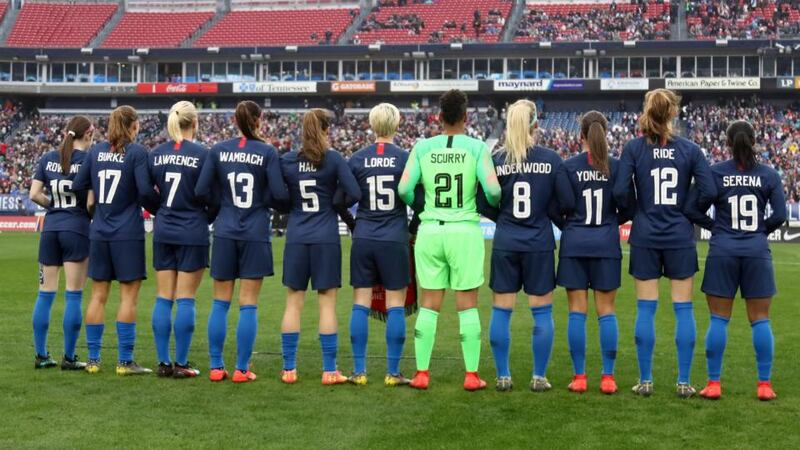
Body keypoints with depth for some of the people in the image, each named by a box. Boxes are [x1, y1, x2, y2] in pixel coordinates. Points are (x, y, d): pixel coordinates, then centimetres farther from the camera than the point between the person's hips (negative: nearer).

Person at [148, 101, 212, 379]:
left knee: (163, 299, 8)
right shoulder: (202, 154, -10)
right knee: (185, 300, 1)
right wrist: (207, 215, 13)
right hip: (192, 233, -4)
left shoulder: (155, 154, 2)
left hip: (163, 232, 4)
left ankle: (163, 363, 10)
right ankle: (181, 364, 4)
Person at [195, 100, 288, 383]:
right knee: (248, 305, 3)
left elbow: (201, 191, -1)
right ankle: (242, 369, 4)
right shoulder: (267, 152, -7)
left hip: (225, 233, 2)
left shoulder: (217, 151, 0)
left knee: (220, 302, 9)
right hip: (256, 234, -2)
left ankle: (216, 367, 11)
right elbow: (280, 194, -10)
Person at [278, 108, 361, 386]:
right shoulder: (333, 159, -6)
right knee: (327, 302, 2)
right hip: (326, 238, -2)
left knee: (293, 302, 8)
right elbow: (355, 194, -11)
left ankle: (289, 369, 10)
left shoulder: (287, 161, 2)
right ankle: (329, 370, 3)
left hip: (296, 238, 3)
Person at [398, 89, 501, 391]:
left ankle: (421, 374, 10)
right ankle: (472, 375, 9)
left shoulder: (422, 148, 0)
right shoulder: (476, 147, -5)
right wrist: (494, 205, 10)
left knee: (429, 305, 9)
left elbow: (403, 188, -4)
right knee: (467, 306, 6)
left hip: (429, 230, 2)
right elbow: (492, 189, -12)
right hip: (465, 230, -2)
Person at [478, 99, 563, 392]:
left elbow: (485, 206, 1)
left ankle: (503, 377, 11)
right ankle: (539, 377, 11)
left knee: (501, 311, 8)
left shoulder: (496, 160, -3)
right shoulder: (552, 160, -6)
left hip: (505, 244, 1)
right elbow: (558, 206, -3)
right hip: (539, 244, -1)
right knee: (542, 312, 9)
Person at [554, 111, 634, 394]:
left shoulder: (567, 166, -3)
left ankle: (579, 377, 4)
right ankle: (608, 378, 5)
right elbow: (628, 206, -3)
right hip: (606, 243, 1)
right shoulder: (616, 166, -1)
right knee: (606, 311, 5)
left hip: (574, 243, 0)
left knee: (577, 312, 3)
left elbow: (564, 204, -10)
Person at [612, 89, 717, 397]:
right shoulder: (690, 149, -3)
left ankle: (645, 381, 8)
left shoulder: (633, 148, -4)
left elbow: (620, 191, -11)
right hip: (680, 237, 0)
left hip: (645, 237, 0)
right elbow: (709, 191, -6)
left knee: (646, 309, 5)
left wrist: (630, 212, 9)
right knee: (683, 309, 6)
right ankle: (683, 382, 7)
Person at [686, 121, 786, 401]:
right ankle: (764, 385, 5)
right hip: (757, 251, 0)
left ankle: (714, 384, 5)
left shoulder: (715, 173, -3)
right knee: (760, 319, 5)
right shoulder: (768, 175, 0)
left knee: (719, 319, 5)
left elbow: (694, 210, -4)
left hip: (722, 251, 0)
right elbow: (779, 215, -3)